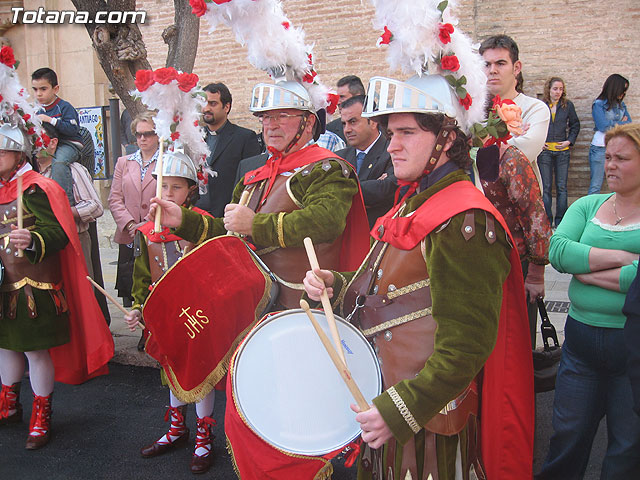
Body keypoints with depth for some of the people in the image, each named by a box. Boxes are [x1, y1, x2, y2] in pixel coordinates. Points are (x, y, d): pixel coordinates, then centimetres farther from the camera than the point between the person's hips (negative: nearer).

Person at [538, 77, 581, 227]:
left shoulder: (568, 105, 5)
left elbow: (575, 125, 13)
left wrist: (569, 141, 0)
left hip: (562, 151, 1)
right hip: (545, 150, -1)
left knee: (561, 187, 3)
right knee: (546, 187, 2)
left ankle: (560, 221, 11)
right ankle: (547, 220, 10)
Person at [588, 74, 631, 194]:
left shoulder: (621, 105, 15)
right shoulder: (598, 104, -2)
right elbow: (603, 126, -13)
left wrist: (613, 124, -5)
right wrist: (621, 124, 1)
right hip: (601, 148, -5)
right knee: (595, 186, -4)